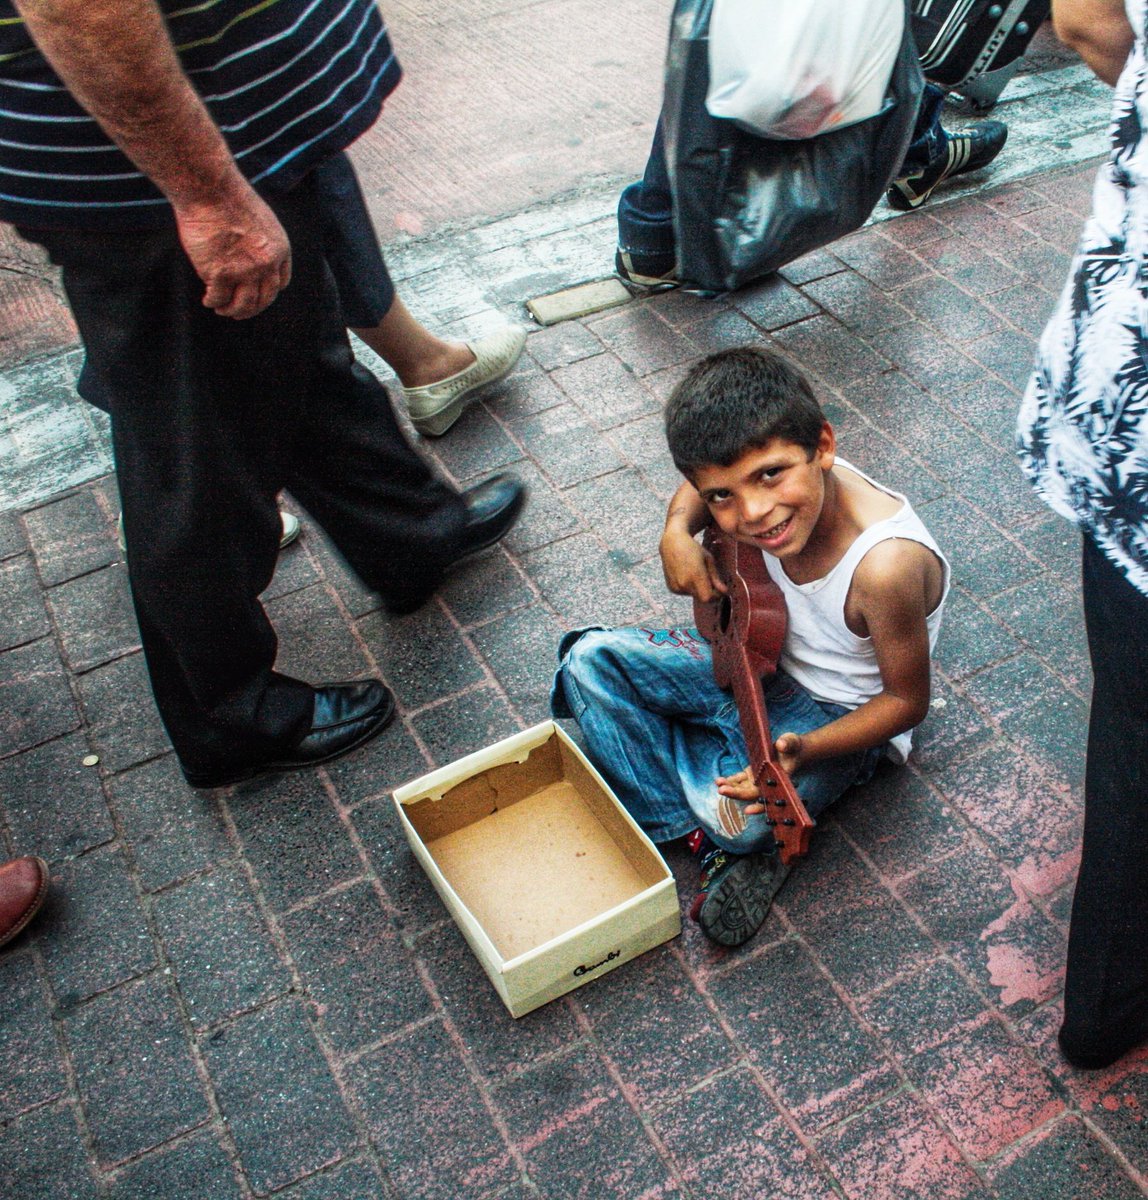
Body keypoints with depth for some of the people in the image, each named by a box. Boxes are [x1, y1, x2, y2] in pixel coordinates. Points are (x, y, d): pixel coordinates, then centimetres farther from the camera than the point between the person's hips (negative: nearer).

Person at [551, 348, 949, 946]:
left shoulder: (886, 564, -37)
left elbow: (907, 700, -21)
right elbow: (699, 487, 6)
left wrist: (801, 750, -35)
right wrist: (677, 531, -16)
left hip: (841, 711, -6)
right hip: (762, 657, 6)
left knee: (741, 819, -31)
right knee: (592, 660, -8)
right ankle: (711, 836, -6)